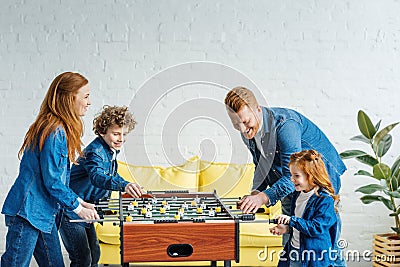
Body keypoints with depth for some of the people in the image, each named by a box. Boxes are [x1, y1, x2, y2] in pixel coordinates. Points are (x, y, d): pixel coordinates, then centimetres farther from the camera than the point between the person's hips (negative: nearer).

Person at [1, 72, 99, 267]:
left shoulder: (60, 130, 10)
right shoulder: (54, 132, -19)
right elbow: (52, 181, -19)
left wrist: (79, 201, 13)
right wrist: (78, 208, -8)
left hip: (44, 214, 10)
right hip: (27, 213, -10)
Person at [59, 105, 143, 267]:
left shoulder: (111, 151, 5)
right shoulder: (94, 151, -24)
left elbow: (111, 175, 23)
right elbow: (97, 176, -45)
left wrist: (130, 188, 9)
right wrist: (124, 186, -61)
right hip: (70, 211, -10)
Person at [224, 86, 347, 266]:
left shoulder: (285, 124, -32)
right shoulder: (247, 132, -7)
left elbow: (292, 174, -36)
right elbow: (261, 166, 7)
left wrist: (264, 197, -48)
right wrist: (256, 192, -10)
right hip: (292, 186, 7)